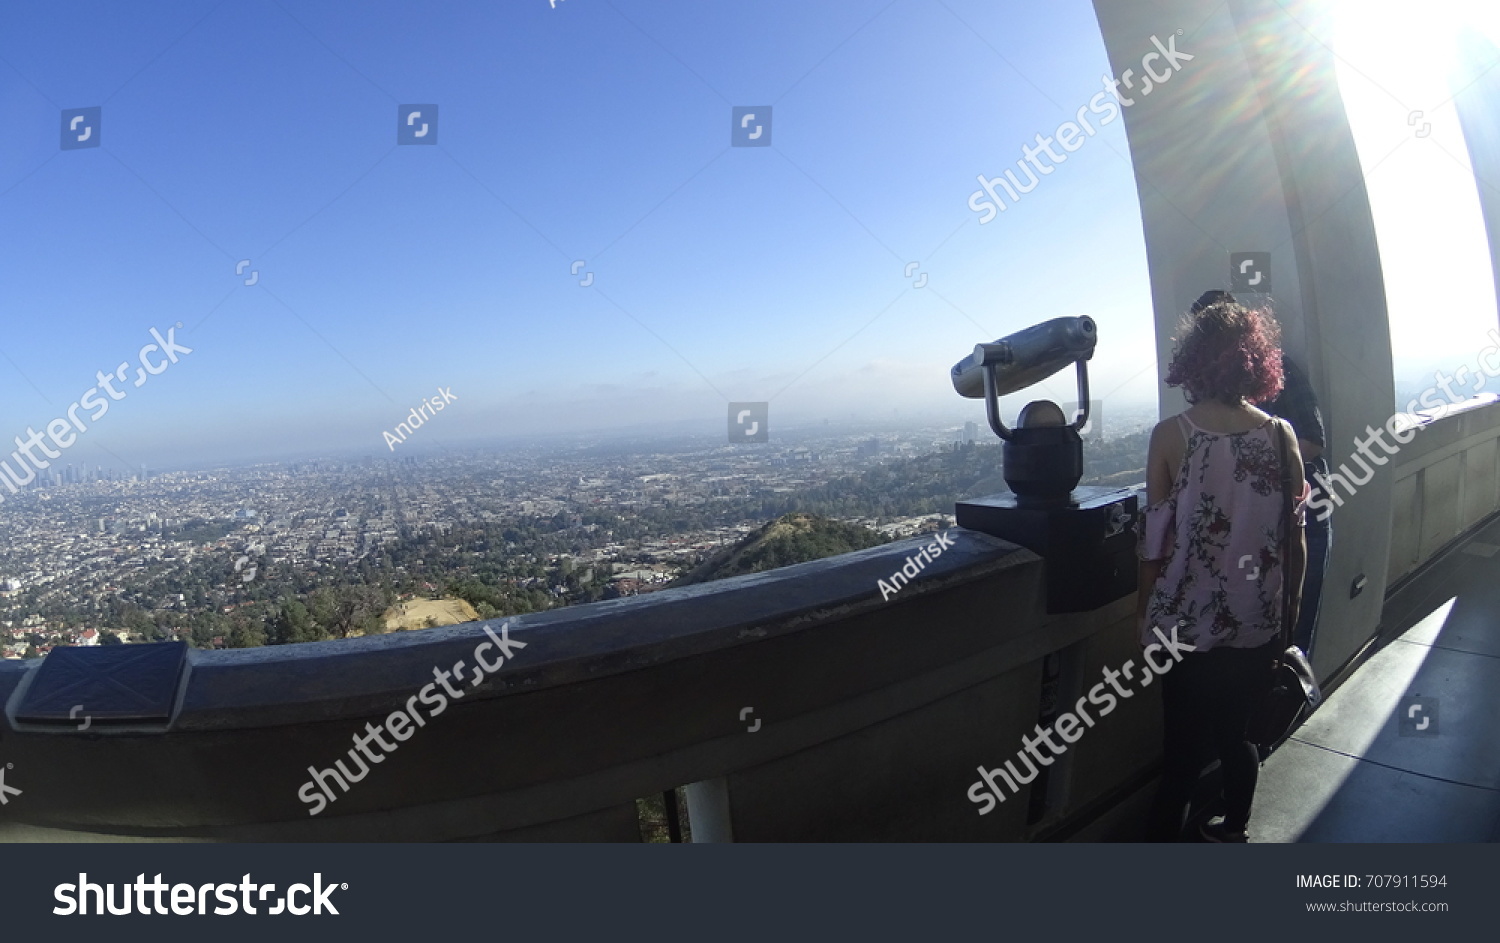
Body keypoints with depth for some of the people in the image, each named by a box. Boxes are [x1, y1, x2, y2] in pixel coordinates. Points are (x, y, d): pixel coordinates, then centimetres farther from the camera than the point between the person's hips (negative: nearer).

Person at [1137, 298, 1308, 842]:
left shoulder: (1170, 435, -13)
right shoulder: (1280, 435, -6)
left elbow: (1155, 540, -10)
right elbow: (1295, 539, -1)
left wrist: (1146, 613, 3)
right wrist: (1289, 610, 14)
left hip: (1187, 627, -3)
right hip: (1257, 626, 3)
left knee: (1183, 746, 11)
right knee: (1235, 735, 22)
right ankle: (1233, 830, 39)